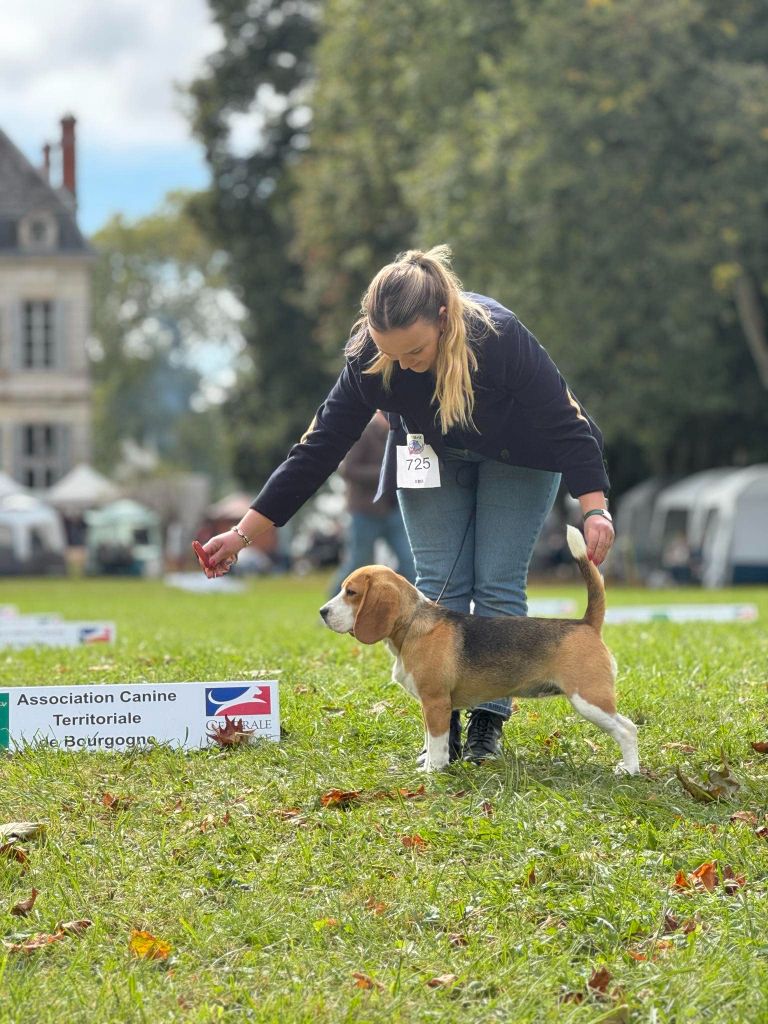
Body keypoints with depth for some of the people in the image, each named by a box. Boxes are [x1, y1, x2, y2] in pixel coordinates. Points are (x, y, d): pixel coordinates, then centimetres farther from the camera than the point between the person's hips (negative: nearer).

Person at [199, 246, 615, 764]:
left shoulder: (499, 336, -39)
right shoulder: (369, 358, -30)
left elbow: (567, 423, -32)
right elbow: (320, 448, -24)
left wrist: (595, 508, -43)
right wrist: (243, 533, -25)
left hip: (517, 457, -2)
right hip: (433, 457, 2)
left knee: (498, 586, -8)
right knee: (438, 586, -6)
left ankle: (488, 722, 0)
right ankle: (441, 724, -2)